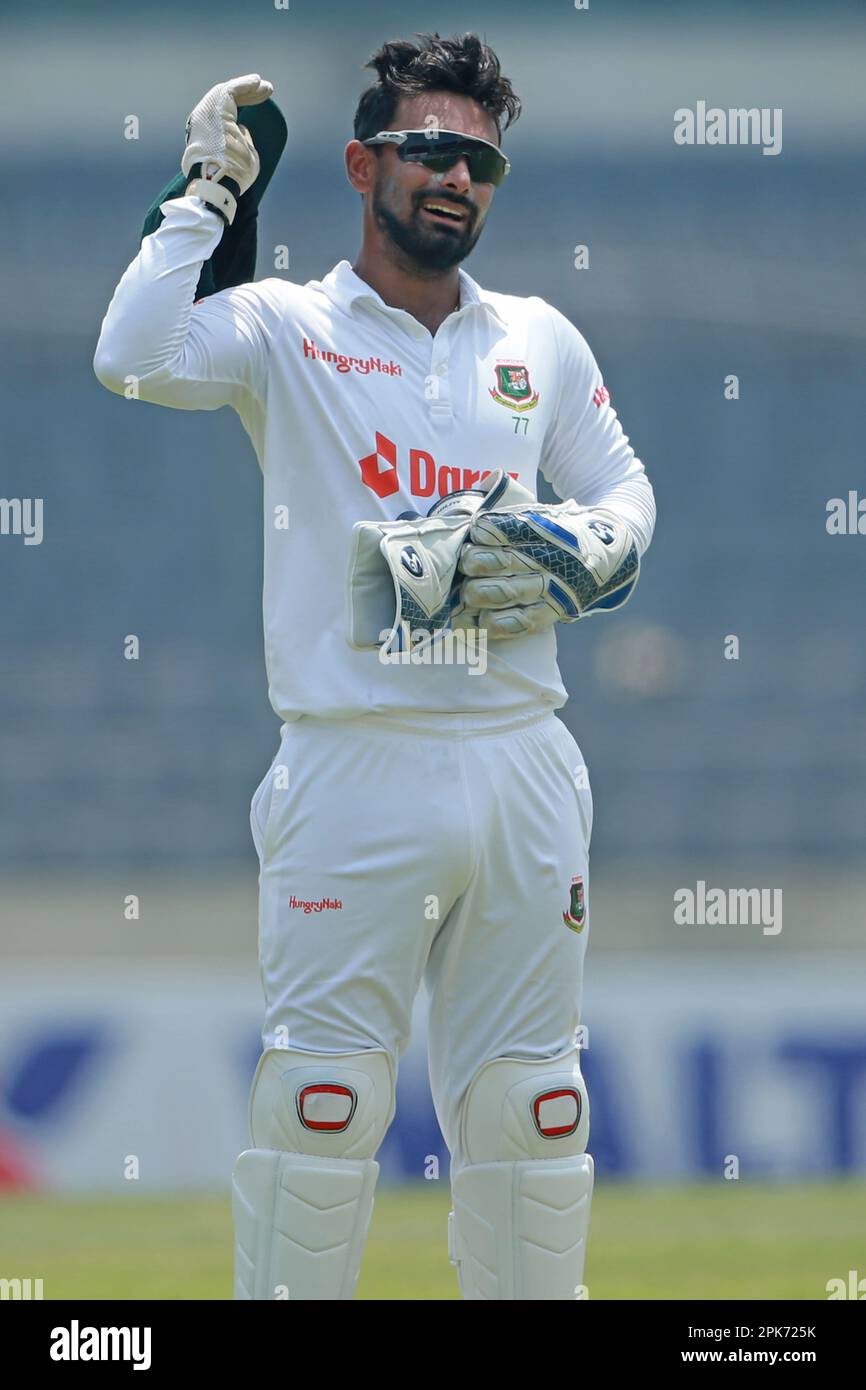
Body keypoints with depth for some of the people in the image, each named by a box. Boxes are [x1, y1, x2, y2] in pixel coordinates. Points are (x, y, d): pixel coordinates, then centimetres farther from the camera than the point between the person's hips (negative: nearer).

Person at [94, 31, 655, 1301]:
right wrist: (207, 195, -8)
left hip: (521, 762, 4)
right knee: (323, 1097, -6)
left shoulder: (541, 342, 15)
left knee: (528, 1101, 7)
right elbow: (134, 358, -16)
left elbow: (627, 496, 19)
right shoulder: (285, 330, 2)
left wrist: (577, 557, -3)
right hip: (356, 767, -4)